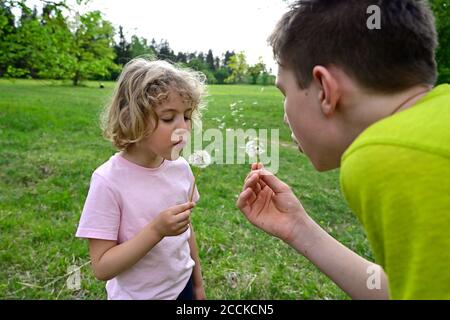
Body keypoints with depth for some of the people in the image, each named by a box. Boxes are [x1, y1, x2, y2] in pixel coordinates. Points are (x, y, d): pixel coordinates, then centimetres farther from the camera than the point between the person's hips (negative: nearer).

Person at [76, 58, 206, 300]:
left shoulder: (180, 167, -10)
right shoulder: (109, 181, -24)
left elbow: (186, 229, 3)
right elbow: (101, 267, -20)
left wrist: (197, 283, 12)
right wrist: (156, 230, -31)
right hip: (137, 295, -3)